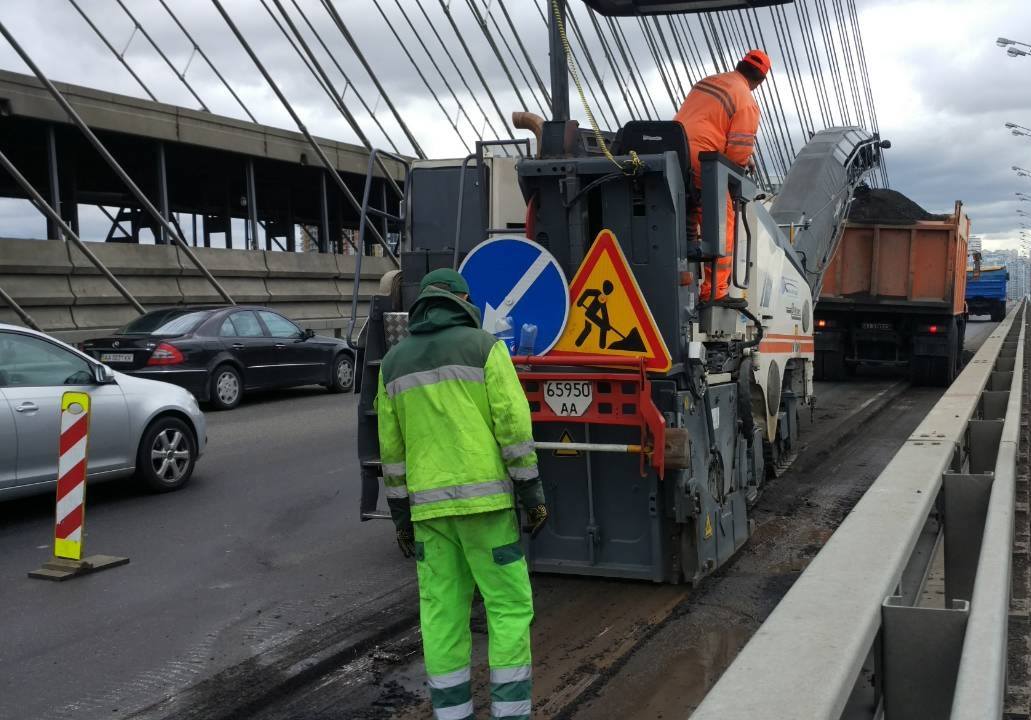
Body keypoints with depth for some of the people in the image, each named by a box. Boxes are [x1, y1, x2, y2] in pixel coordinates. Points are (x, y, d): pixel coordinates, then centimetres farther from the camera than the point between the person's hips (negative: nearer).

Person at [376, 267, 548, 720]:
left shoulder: (394, 362, 12)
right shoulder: (484, 346, -1)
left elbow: (391, 448, 12)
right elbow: (513, 425, -9)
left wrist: (401, 517, 18)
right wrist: (532, 494, -4)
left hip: (428, 505, 4)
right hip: (484, 499, -4)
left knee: (441, 612, 8)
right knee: (509, 606, 4)